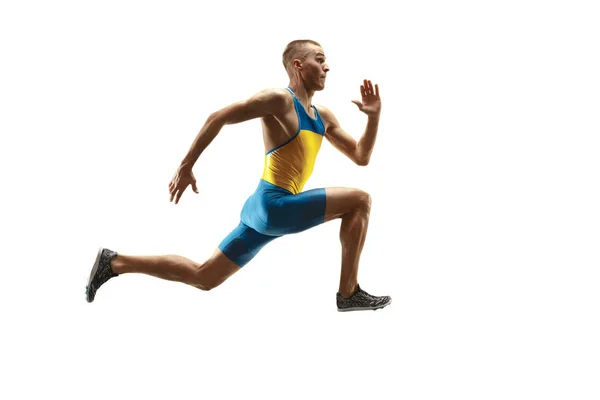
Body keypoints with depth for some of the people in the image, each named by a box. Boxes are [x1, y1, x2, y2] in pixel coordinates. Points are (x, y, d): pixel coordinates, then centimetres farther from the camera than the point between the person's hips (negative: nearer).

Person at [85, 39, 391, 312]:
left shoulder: (323, 116, 18)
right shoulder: (279, 99, -9)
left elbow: (360, 157, 21)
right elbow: (217, 118, -12)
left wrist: (374, 116, 6)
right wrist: (185, 167, -16)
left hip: (264, 211, 9)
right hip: (273, 206, -9)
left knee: (203, 277, 12)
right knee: (359, 201, -10)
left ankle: (114, 262, 16)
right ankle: (348, 294, -4)